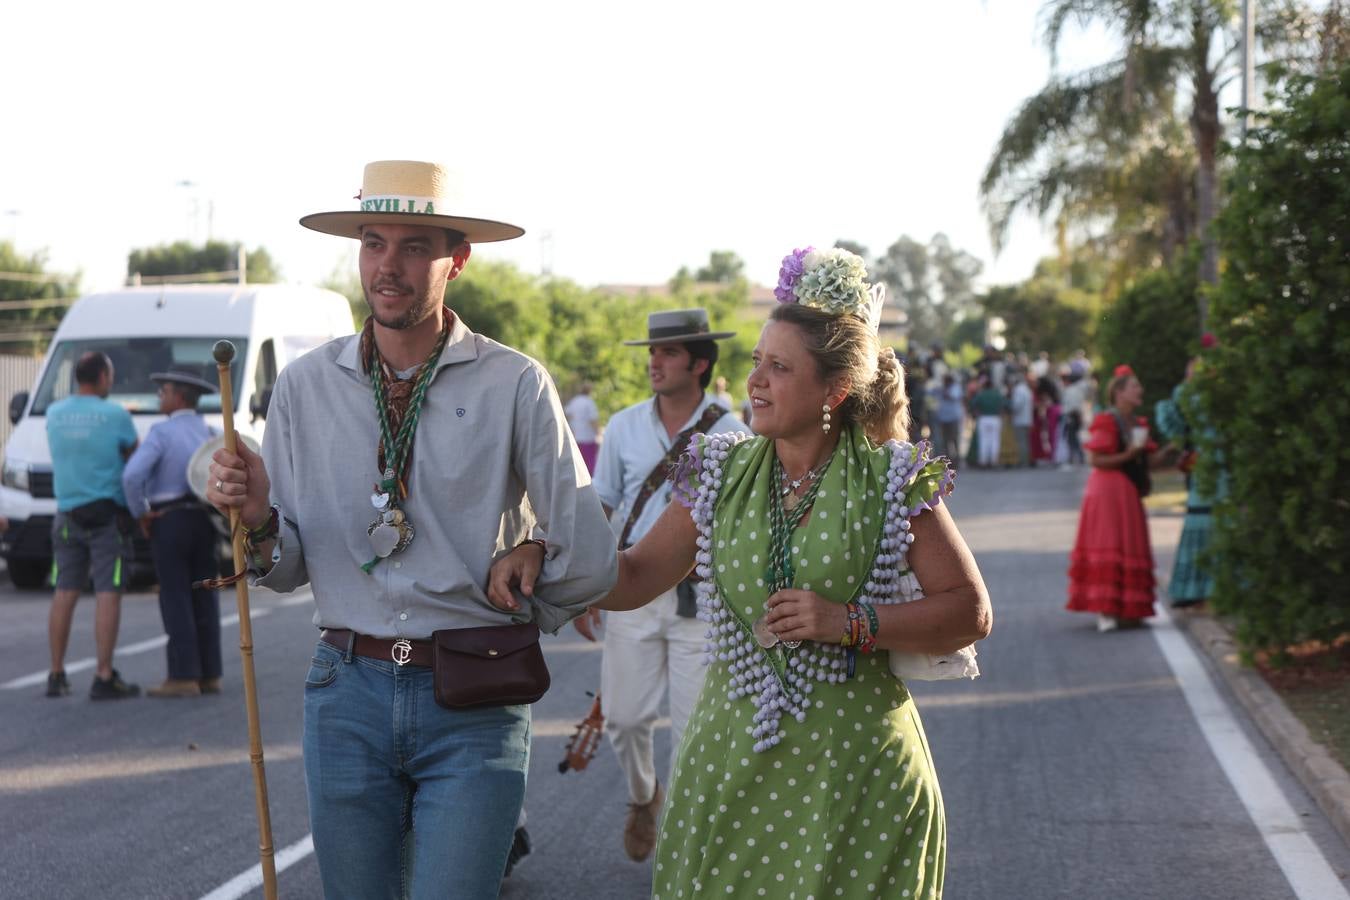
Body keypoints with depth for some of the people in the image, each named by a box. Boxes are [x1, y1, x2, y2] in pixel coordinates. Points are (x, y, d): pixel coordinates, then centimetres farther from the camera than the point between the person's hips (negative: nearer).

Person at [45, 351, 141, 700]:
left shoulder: (54, 414, 5)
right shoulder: (115, 415, -10)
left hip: (68, 514, 5)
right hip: (108, 515, -5)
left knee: (65, 593, 9)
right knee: (107, 594, -5)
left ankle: (56, 675, 13)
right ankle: (104, 677, -9)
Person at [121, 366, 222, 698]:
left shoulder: (161, 433, -11)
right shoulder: (209, 432, 9)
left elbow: (132, 475, -23)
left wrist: (140, 513, -10)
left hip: (168, 522, -6)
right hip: (203, 521, 6)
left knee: (175, 600, -4)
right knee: (203, 599, 8)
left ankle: (184, 678, -6)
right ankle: (210, 675, 9)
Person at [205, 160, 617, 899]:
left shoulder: (515, 386, -3)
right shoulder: (305, 386, 5)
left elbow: (588, 563, 0)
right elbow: (290, 568, 9)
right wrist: (258, 523, -11)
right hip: (347, 695, 3)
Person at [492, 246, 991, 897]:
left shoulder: (893, 481, -4)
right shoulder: (722, 473, 7)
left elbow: (971, 611, -4)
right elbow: (631, 579, 10)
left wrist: (849, 623, -14)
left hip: (853, 772, -3)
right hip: (731, 763, 3)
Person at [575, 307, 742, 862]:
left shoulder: (729, 434, -3)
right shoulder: (624, 427, 3)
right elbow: (600, 511, 9)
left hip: (700, 597, -2)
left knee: (693, 727, 0)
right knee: (624, 716, 4)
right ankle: (642, 797, 34)